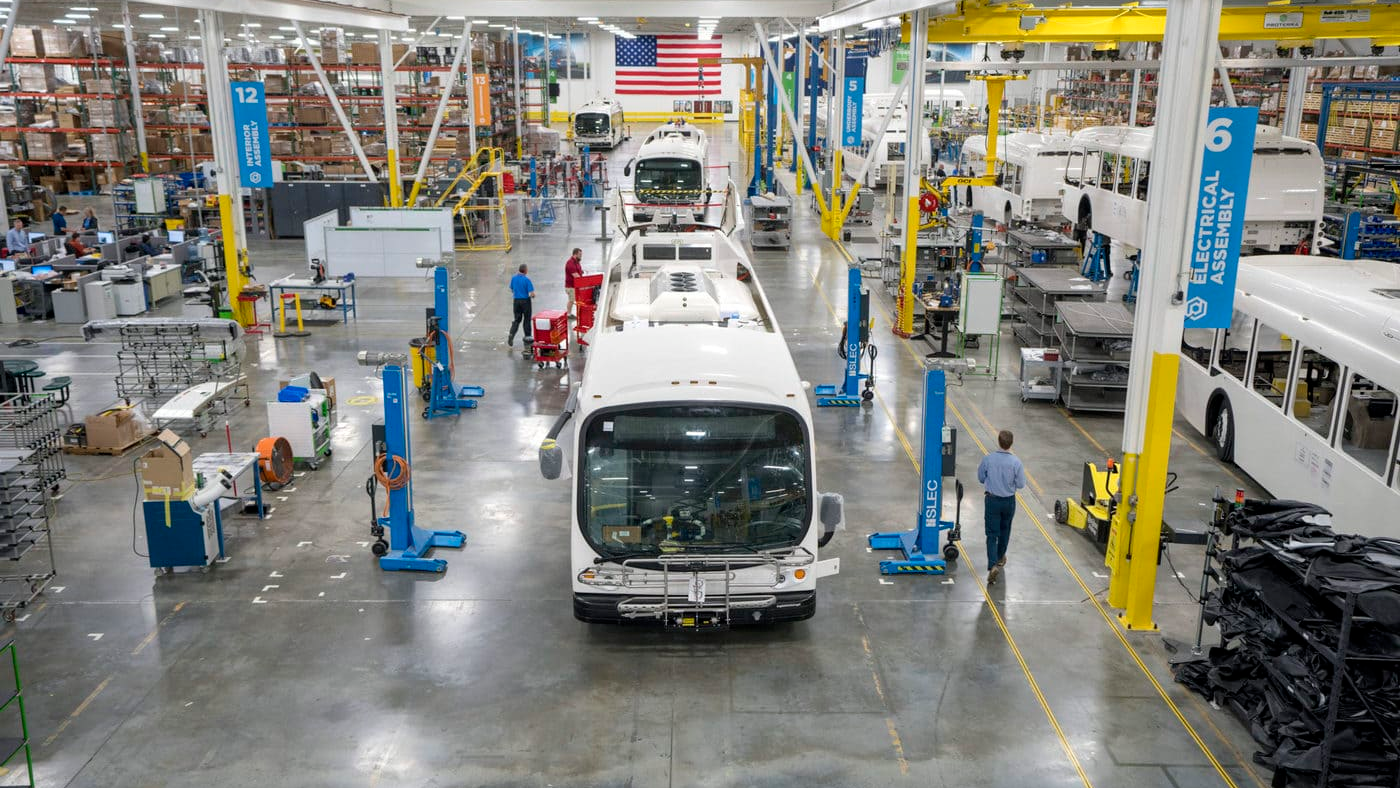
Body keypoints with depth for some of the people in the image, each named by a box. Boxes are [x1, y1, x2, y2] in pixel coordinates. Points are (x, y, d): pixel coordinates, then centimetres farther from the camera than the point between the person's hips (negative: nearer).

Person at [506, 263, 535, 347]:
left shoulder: (513, 278, 1)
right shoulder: (527, 280, -15)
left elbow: (512, 290, 12)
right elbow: (532, 294, -17)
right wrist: (533, 296, 5)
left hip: (516, 300, 4)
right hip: (525, 301, -4)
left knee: (517, 319, 10)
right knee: (527, 319, 10)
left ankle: (511, 334, -9)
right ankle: (527, 337, 18)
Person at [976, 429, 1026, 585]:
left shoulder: (988, 459, -15)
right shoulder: (1016, 462, -17)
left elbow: (981, 478, -1)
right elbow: (1021, 484, -9)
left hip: (992, 500, -1)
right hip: (1009, 501, 1)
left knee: (992, 533, 2)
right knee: (1004, 529, 24)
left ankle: (993, 565, -14)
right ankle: (1000, 558, 41)